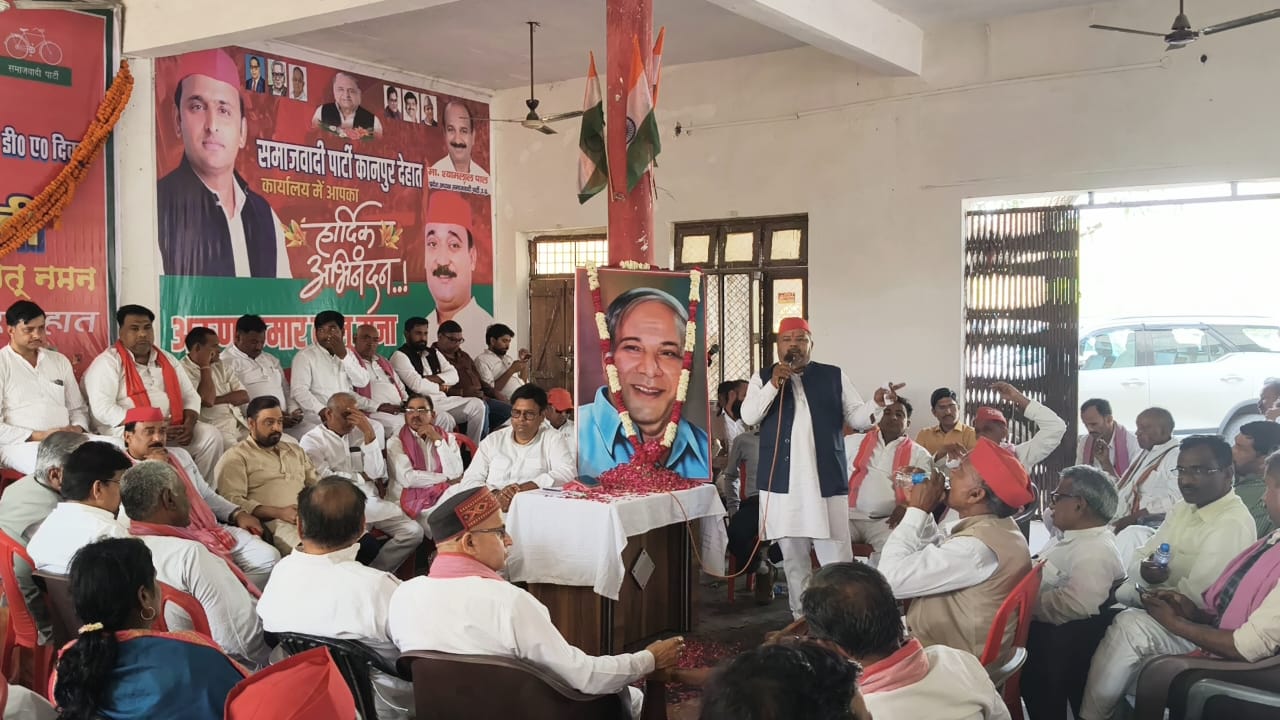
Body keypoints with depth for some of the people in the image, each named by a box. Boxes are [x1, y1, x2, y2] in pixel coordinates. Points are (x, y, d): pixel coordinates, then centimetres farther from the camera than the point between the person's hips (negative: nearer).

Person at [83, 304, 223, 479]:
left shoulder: (167, 359, 15)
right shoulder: (108, 362, -4)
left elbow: (190, 396, 16)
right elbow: (103, 409, -15)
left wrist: (189, 424, -6)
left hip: (172, 428, 6)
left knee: (211, 435, -13)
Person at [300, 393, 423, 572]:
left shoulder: (358, 434, 15)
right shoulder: (311, 440, 4)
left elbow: (376, 473, 4)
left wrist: (369, 433, -5)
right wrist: (362, 477, 2)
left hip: (372, 501, 5)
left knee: (414, 532, -15)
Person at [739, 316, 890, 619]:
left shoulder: (834, 376, 8)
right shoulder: (763, 378, 8)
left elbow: (856, 417, 5)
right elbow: (748, 416, -5)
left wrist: (877, 405, -15)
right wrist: (774, 384, -15)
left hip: (826, 480, -1)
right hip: (782, 482, 1)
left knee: (837, 560, -6)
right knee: (793, 557, 10)